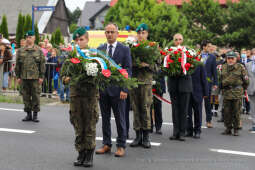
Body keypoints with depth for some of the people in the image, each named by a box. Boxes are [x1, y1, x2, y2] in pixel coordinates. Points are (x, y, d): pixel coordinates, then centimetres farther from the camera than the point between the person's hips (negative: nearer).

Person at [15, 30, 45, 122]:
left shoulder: (39, 51, 4)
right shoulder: (20, 51, 10)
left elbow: (42, 65, 2)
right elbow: (17, 65, 11)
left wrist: (41, 77, -4)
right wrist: (18, 76, 6)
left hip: (35, 77, -2)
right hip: (24, 77, 3)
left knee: (36, 96, 0)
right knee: (26, 96, 6)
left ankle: (35, 114, 9)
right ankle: (28, 114, 16)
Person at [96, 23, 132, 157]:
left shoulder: (124, 49, 0)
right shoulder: (99, 49, 11)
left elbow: (128, 70, -4)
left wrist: (124, 89, -12)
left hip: (117, 89, -3)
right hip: (102, 89, 4)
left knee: (120, 119, 2)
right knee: (105, 118, 10)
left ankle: (121, 146, 12)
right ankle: (106, 144, 20)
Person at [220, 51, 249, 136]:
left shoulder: (240, 67, -2)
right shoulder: (223, 67, 11)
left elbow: (246, 80, 5)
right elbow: (221, 79, 24)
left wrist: (242, 89, 9)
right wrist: (222, 86, 19)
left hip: (237, 93, -4)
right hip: (226, 93, 4)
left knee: (236, 112, 0)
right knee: (227, 112, 5)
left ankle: (236, 129, 10)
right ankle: (228, 128, 16)